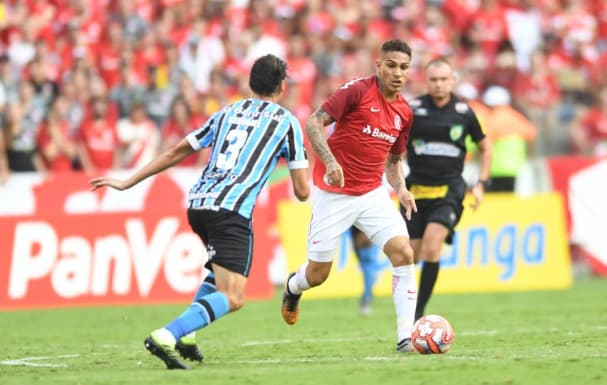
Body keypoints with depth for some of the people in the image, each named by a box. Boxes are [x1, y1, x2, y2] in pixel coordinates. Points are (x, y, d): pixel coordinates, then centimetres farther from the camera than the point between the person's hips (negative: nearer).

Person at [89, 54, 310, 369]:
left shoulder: (227, 113, 22)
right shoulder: (286, 122, 9)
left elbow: (177, 152, 20)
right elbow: (302, 191, 6)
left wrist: (127, 183, 25)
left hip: (198, 202, 7)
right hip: (231, 210, -6)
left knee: (223, 270, 32)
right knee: (232, 299, -10)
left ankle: (186, 335, 16)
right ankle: (166, 336, -32)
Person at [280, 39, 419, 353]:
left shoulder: (404, 112, 7)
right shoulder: (358, 91, -13)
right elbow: (313, 123, -17)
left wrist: (400, 188, 0)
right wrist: (330, 161, -30)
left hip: (373, 194, 5)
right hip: (333, 194, -5)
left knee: (403, 253, -16)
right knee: (318, 274, 4)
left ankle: (406, 337, -15)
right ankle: (293, 286, 43)